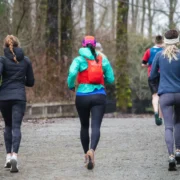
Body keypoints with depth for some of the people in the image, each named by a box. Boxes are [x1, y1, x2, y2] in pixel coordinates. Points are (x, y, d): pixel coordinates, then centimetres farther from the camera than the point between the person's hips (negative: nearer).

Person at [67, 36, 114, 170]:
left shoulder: (79, 60, 0)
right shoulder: (103, 59, 6)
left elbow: (72, 73, -18)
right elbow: (111, 79, 5)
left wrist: (71, 86, 0)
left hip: (82, 96, 0)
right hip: (99, 96, 0)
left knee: (84, 125, 18)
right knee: (96, 126, -10)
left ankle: (86, 153, 22)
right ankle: (92, 150, -35)